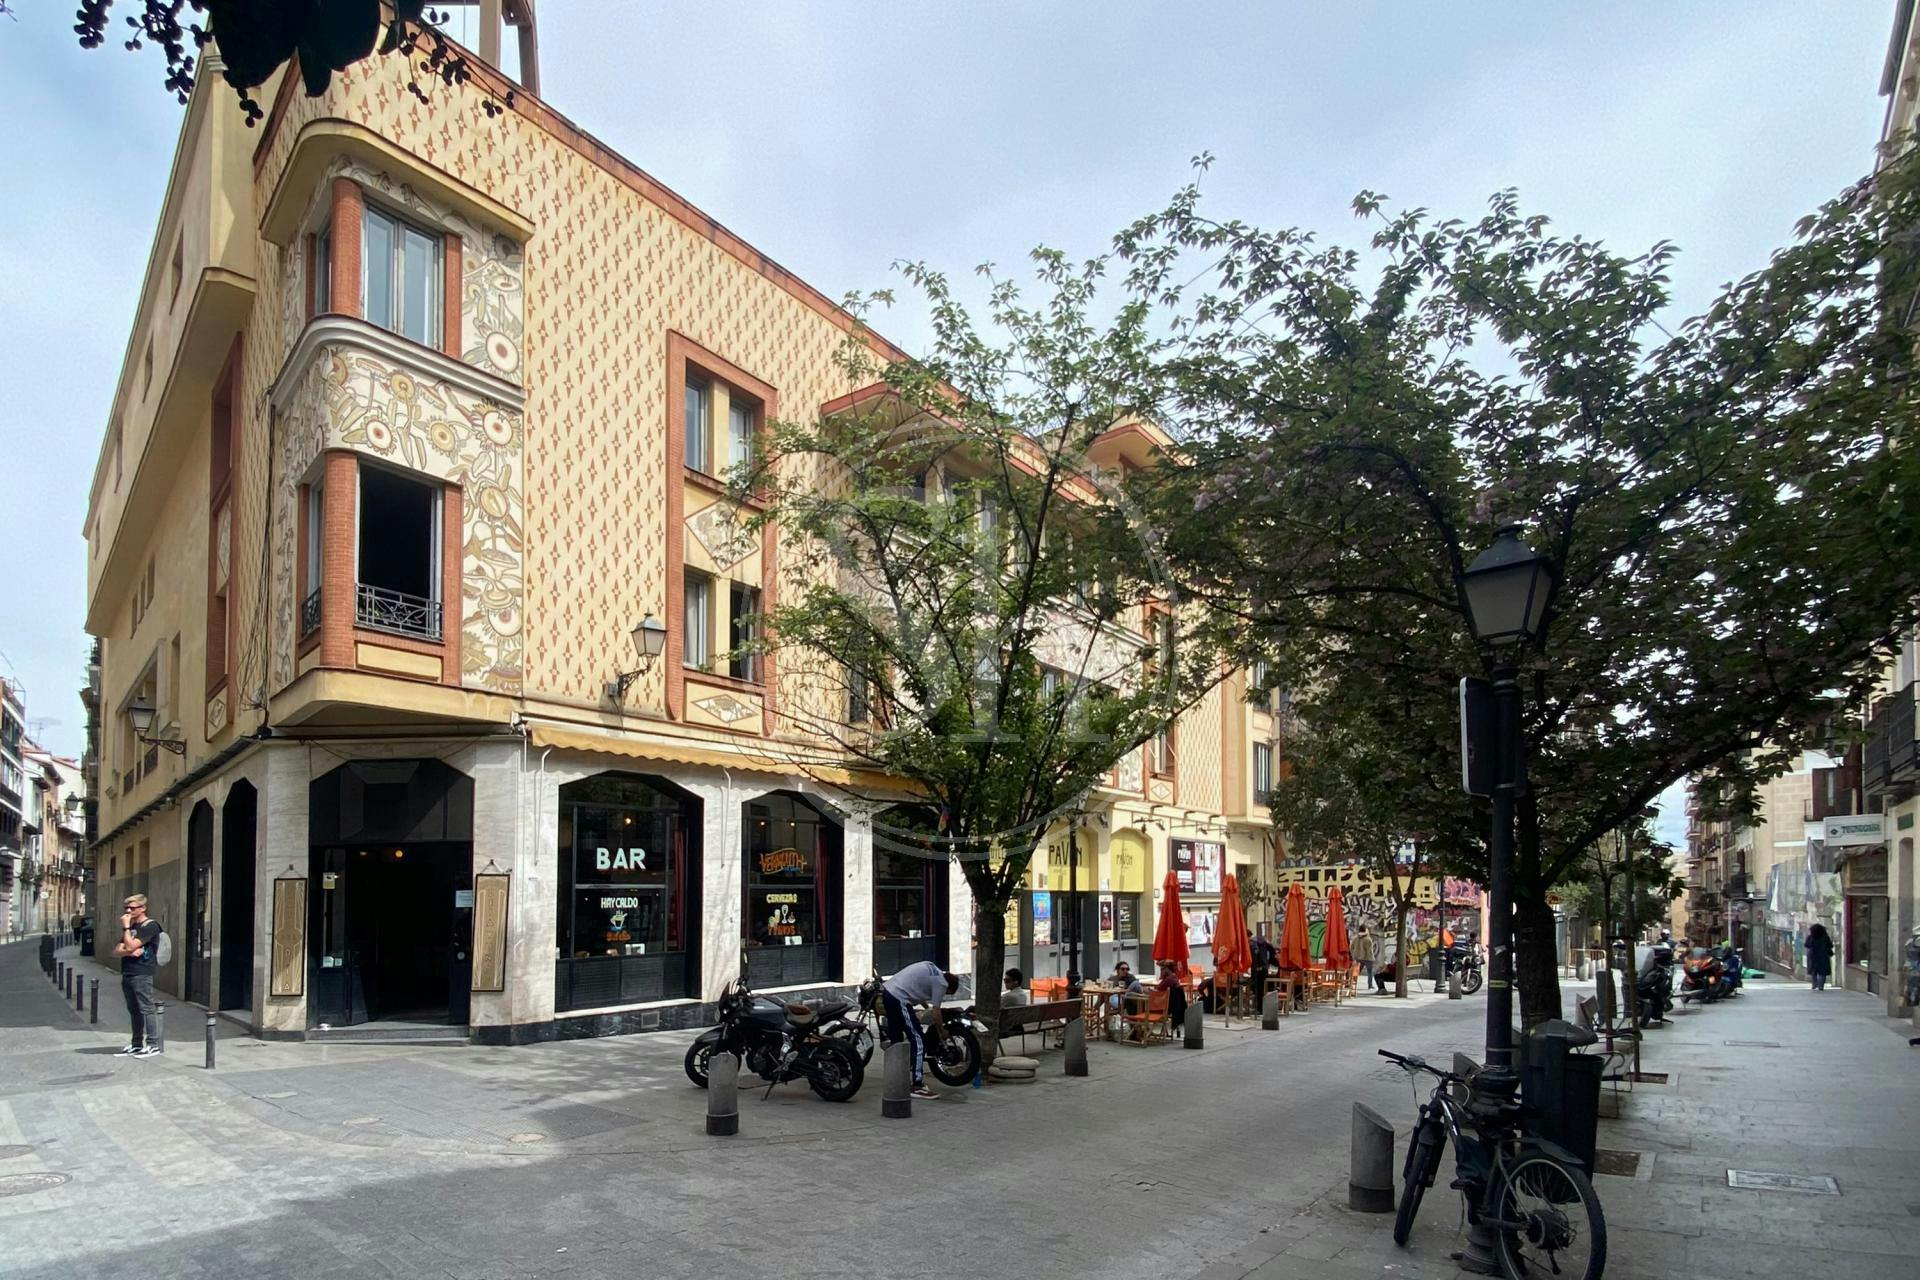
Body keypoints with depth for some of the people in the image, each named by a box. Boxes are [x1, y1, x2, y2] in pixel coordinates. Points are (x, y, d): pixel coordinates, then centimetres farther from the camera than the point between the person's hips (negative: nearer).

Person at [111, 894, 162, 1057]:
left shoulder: (150, 926, -8)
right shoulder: (131, 927, 19)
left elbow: (130, 946, -17)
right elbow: (116, 951, 12)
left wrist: (125, 927, -9)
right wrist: (129, 952, -9)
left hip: (142, 975, -9)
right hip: (127, 974, 9)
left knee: (146, 1009, -7)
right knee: (134, 1010, 12)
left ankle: (153, 1044, -6)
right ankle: (136, 1044, 19)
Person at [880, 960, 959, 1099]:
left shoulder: (932, 969, 19)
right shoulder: (941, 982, -5)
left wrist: (926, 1006, 33)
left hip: (887, 991, 10)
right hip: (899, 1000, -10)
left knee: (896, 1040, 21)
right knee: (919, 1042, -5)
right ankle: (918, 1086, -6)